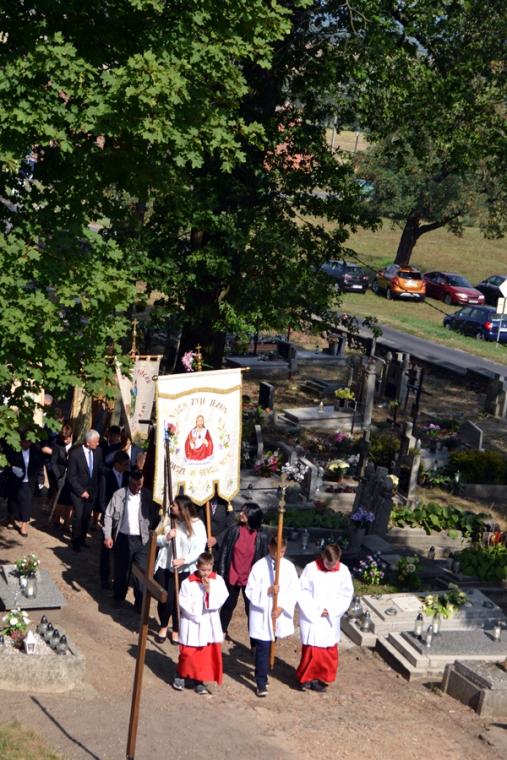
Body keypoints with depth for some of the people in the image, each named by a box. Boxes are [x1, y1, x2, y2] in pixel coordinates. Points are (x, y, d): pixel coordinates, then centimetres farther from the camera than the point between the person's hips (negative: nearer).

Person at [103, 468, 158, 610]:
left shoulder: (148, 495, -2)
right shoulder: (119, 494, -3)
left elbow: (155, 516, 3)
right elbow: (109, 515, 1)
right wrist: (107, 536, -5)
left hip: (142, 539, 0)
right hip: (123, 538, 0)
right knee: (121, 569, 14)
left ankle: (140, 603, 9)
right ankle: (118, 598, 33)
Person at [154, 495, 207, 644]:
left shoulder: (197, 525, -12)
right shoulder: (168, 520, 1)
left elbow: (199, 550, -15)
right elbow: (156, 540, 7)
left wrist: (183, 560, -28)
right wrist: (166, 537, -14)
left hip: (183, 570, -3)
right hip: (164, 566, 3)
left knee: (177, 600, 0)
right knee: (163, 599, 9)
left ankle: (176, 631, 23)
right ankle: (163, 627, 33)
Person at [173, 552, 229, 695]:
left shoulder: (218, 581, -5)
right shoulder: (188, 583, -11)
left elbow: (219, 601, -10)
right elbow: (184, 603, -11)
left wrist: (209, 591, -23)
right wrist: (197, 615, -15)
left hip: (210, 624, 2)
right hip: (192, 624, -2)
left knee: (208, 654, 6)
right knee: (188, 653, 6)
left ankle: (199, 680, 19)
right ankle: (180, 675, 28)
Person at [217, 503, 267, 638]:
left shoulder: (261, 537, -8)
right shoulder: (234, 531, -6)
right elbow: (224, 552, -1)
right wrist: (221, 573, -3)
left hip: (250, 579, -2)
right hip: (232, 577, 2)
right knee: (228, 605, 17)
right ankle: (222, 631, 38)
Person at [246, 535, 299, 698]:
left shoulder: (289, 567, -1)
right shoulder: (259, 566, -10)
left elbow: (294, 590, -1)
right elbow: (250, 591, -9)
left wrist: (282, 607, -11)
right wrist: (267, 591, -24)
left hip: (279, 615, 3)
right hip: (261, 614, -3)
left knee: (269, 647, 15)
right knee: (262, 649, -3)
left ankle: (262, 675, 32)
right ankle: (261, 683, 3)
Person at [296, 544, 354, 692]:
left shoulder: (343, 570, -5)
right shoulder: (311, 568, -13)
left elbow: (347, 594, 0)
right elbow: (302, 592, -9)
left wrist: (331, 610, -12)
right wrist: (316, 610, -14)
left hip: (331, 619, 3)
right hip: (312, 617, -3)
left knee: (329, 651, 8)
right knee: (311, 648, -2)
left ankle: (321, 678, 24)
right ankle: (306, 678, 16)